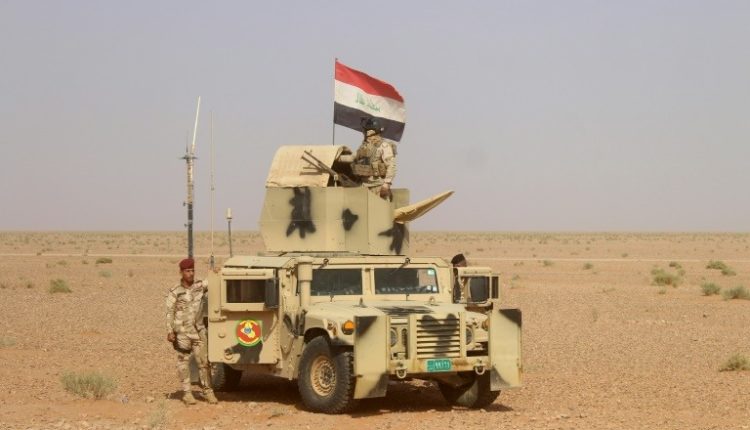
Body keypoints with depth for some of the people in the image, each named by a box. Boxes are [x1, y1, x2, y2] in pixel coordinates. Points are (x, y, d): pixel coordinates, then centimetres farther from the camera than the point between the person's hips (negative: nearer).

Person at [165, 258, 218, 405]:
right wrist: (170, 331, -12)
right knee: (183, 362, 3)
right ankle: (187, 392, 9)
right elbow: (170, 313, -5)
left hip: (198, 331, 3)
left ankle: (207, 390, 9)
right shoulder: (174, 292, -5)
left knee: (203, 361, 1)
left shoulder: (200, 286, 3)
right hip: (182, 332, -3)